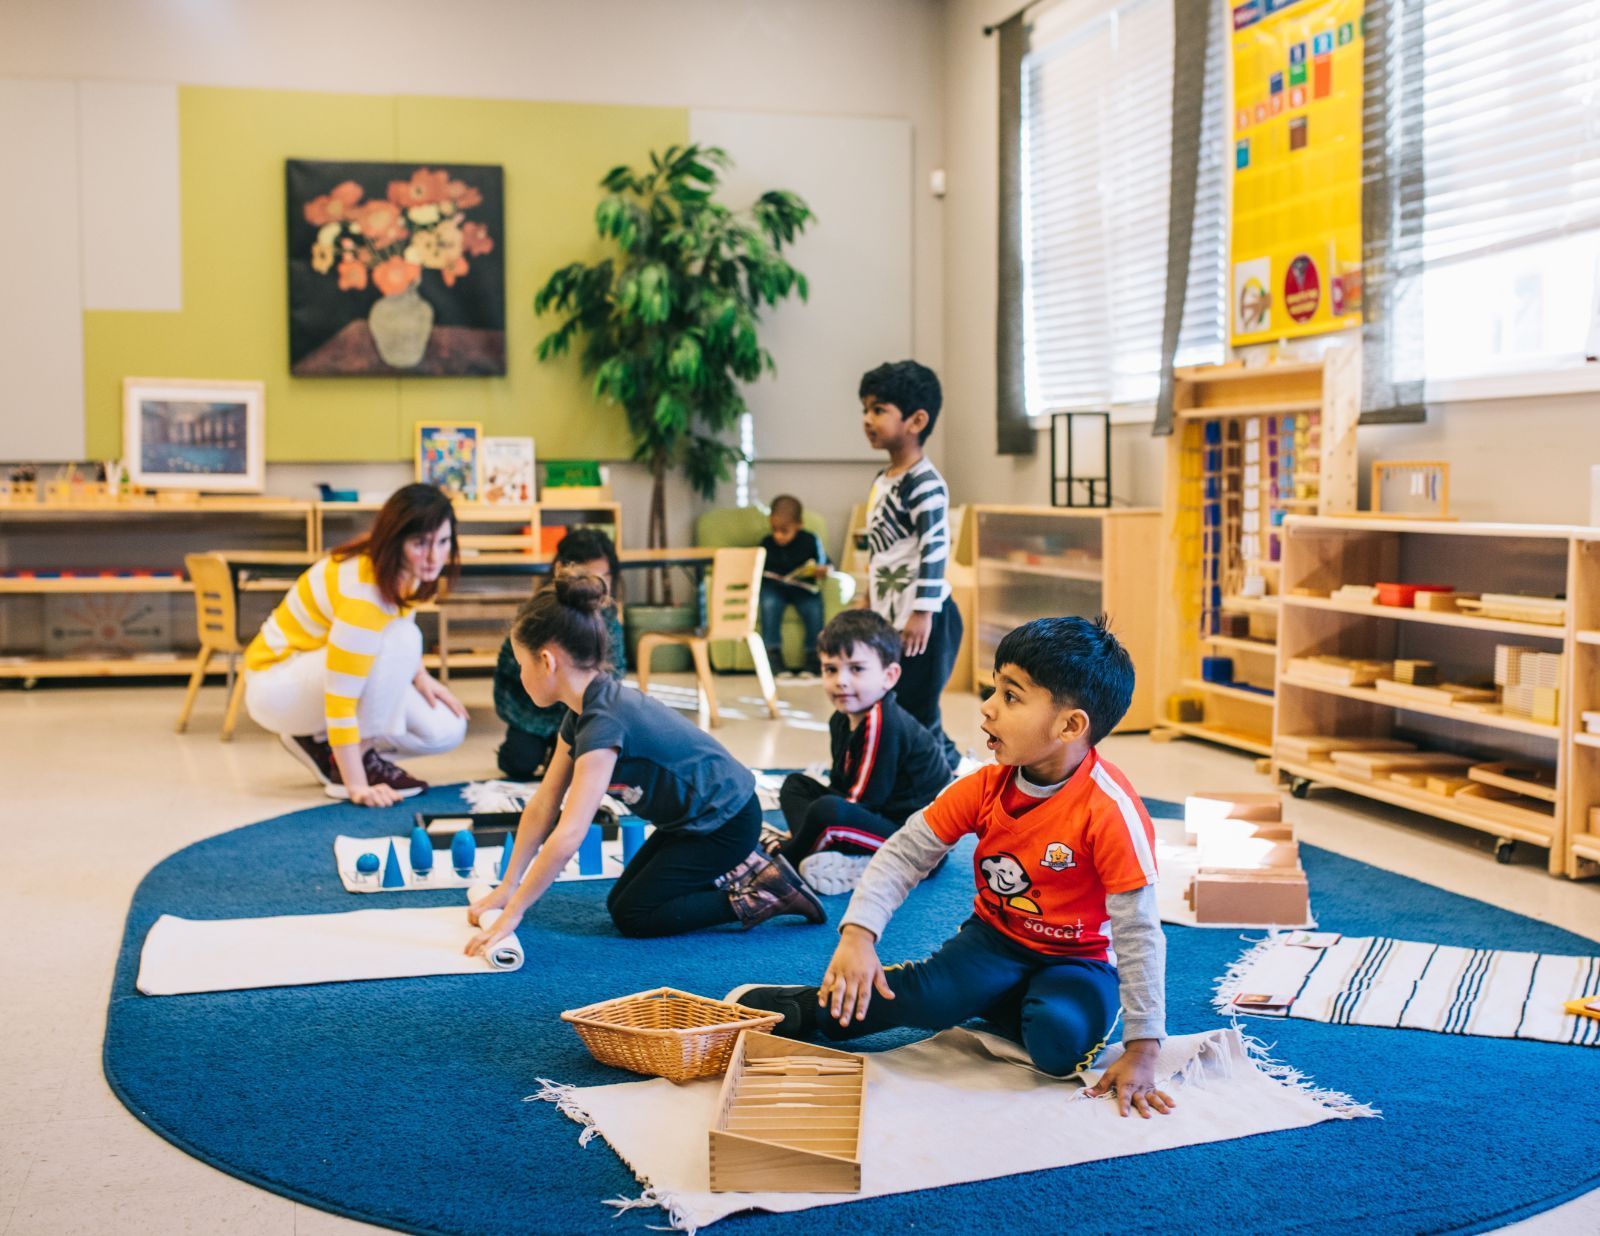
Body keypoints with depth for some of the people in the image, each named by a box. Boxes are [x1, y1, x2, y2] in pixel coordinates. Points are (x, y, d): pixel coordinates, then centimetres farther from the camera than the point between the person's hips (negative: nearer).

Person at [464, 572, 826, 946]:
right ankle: (742, 867, 19)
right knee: (621, 901, 13)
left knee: (632, 916, -6)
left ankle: (762, 897, -2)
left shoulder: (604, 721, -31)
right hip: (693, 817, 9)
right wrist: (507, 888, 3)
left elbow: (568, 836, -34)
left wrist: (513, 913, -29)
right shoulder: (584, 711, 0)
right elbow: (543, 807, 4)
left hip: (726, 820, -9)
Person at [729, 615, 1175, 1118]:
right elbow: (906, 851, -7)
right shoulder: (987, 786, -10)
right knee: (936, 994, -27)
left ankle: (985, 1004, -5)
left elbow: (1138, 930, -23)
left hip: (1077, 958, -3)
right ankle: (804, 1010, -11)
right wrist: (857, 934, -23)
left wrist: (1141, 1050, -22)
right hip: (995, 939, 3)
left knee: (1059, 1042, -33)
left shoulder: (1110, 808, -27)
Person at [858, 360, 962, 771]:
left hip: (923, 619, -9)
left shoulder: (925, 484, -15)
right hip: (889, 615, 10)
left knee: (916, 714, -7)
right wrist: (869, 602, 24)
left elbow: (935, 550, -19)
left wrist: (923, 613, -21)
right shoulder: (882, 481, 14)